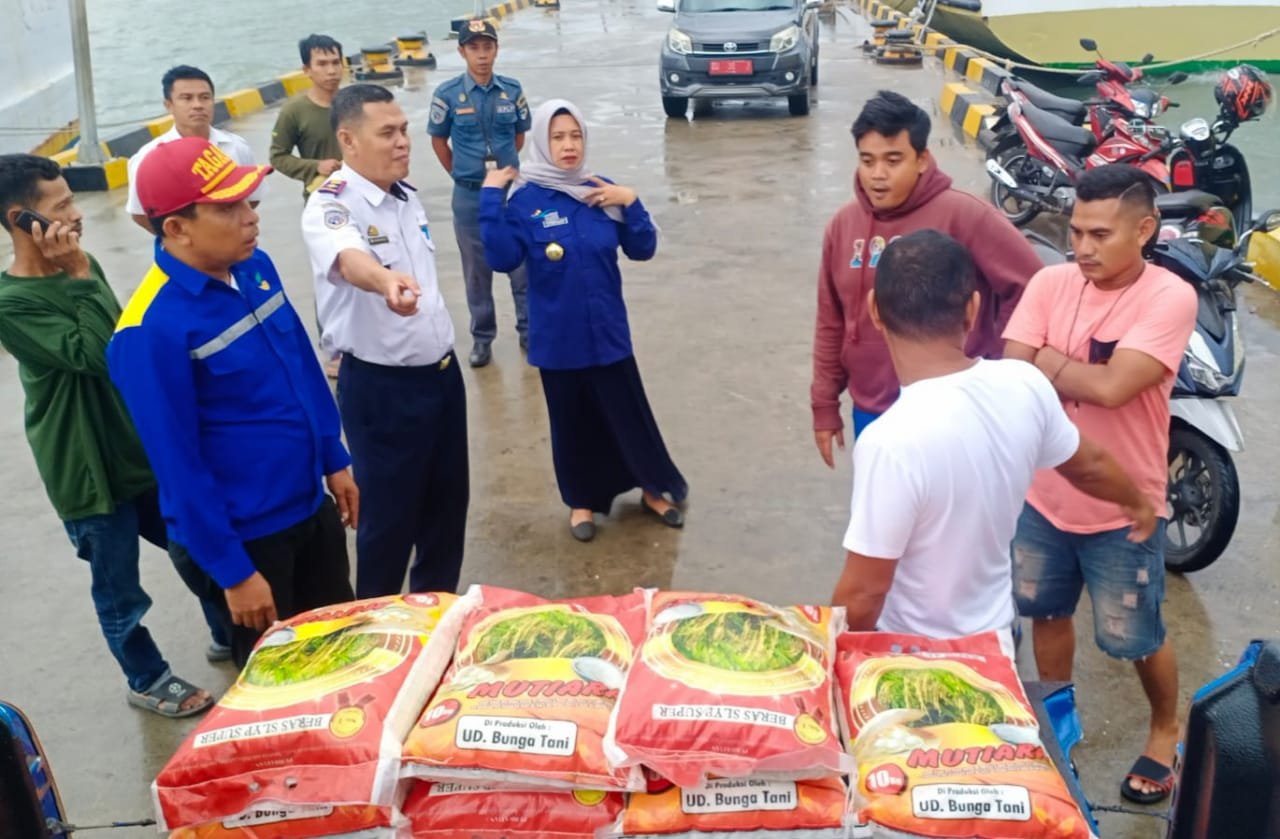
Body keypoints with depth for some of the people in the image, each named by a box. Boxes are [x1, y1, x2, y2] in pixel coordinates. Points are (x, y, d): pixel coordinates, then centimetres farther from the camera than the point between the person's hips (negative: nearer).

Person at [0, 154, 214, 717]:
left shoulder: (78, 269, 2)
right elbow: (99, 355, -29)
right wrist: (80, 280, -26)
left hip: (144, 447, 7)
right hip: (89, 470, -6)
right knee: (120, 593, 13)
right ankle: (148, 681, 36)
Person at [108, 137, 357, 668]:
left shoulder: (254, 266, -3)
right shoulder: (153, 328, -25)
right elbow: (178, 466, -21)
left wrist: (335, 460, 14)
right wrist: (232, 570, -16)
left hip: (312, 507, 7)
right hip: (242, 537, -6)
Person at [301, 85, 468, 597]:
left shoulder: (406, 194, 6)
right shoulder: (331, 205, -20)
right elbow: (348, 258, -44)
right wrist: (384, 279, -66)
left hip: (441, 371, 8)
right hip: (380, 386, -8)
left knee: (448, 499, 18)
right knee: (390, 513, 5)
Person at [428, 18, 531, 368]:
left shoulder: (512, 90, -4)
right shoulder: (447, 94, -10)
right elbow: (439, 141, 3)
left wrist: (504, 166, 11)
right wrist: (461, 174, 7)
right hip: (469, 195, -1)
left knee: (523, 262, 8)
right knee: (477, 269, 10)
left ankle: (529, 330, 23)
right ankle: (482, 337, 22)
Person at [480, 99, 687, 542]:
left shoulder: (603, 192, 0)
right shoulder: (525, 199, -8)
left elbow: (643, 250, -1)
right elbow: (502, 258, -19)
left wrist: (631, 203, -14)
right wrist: (490, 199, -22)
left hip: (608, 331, 2)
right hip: (558, 337, -2)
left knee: (630, 413, 10)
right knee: (571, 420, 13)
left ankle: (654, 489, 30)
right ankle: (582, 501, 32)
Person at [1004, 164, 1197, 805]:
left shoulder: (1170, 298, -19)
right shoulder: (1050, 283, -6)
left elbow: (1112, 387, -29)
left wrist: (1045, 359, -17)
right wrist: (1083, 376, -23)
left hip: (1121, 511, -4)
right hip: (1042, 496, 4)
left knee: (1136, 638, 13)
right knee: (1047, 613, 22)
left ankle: (1166, 729, 42)